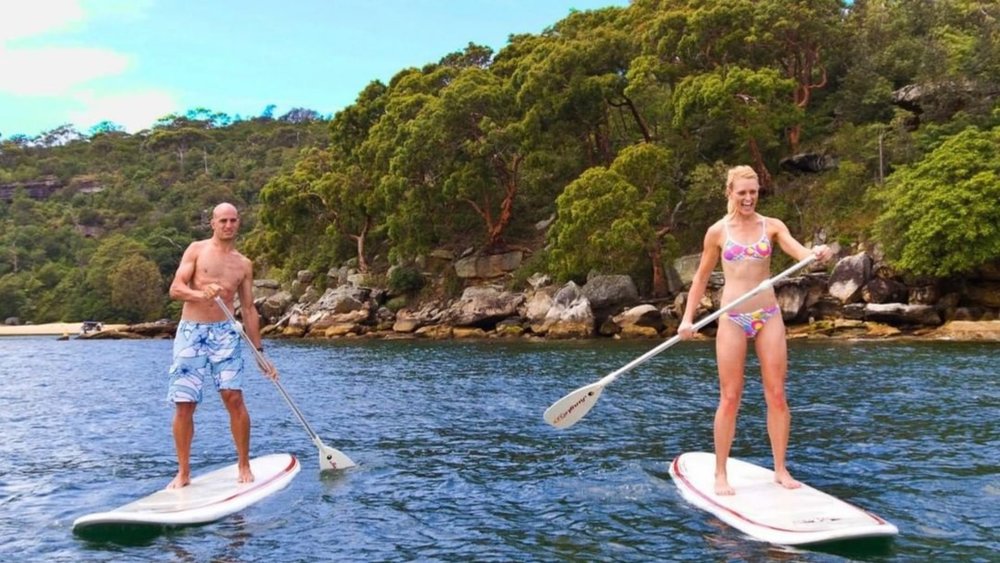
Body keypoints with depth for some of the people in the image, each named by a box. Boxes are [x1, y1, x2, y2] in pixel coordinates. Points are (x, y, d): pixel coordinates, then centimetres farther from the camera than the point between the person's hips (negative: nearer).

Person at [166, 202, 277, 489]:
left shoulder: (244, 264, 13)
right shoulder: (196, 250, 6)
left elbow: (249, 309, 16)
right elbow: (175, 289, -3)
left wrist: (259, 352, 13)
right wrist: (202, 294, -24)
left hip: (225, 333, 1)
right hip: (190, 333, -1)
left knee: (234, 398, -10)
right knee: (183, 405, -2)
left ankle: (244, 465, 4)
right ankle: (183, 472, 11)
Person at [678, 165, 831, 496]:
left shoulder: (772, 226, 5)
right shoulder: (718, 231, 3)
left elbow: (799, 251, -11)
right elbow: (702, 276, 10)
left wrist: (816, 254, -34)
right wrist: (688, 317, 3)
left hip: (768, 316, 2)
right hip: (732, 319, -1)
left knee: (777, 395, 3)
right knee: (730, 398, 0)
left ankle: (780, 470, 16)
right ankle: (720, 475, 9)